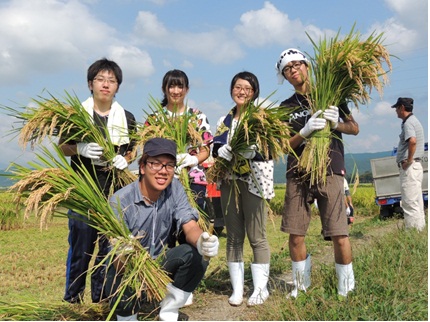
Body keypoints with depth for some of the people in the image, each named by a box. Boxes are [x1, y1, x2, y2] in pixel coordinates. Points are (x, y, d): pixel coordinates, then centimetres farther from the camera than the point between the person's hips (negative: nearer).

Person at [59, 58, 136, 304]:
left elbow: (133, 149, 15)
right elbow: (63, 147, 6)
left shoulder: (127, 118, 8)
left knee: (108, 243, 5)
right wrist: (80, 149, -15)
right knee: (80, 243, -1)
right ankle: (73, 299, 15)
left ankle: (101, 297, 20)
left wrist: (125, 160, -7)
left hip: (115, 189, 2)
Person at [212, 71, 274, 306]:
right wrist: (222, 152, -11)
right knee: (233, 237, 7)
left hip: (253, 181, -5)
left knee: (257, 237, -3)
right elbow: (215, 150, 11)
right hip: (229, 181, 5)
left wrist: (252, 150, -27)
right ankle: (237, 288, 16)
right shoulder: (224, 121, 17)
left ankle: (260, 288, 9)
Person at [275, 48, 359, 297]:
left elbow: (355, 128, 10)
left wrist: (336, 124, -11)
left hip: (330, 173, -2)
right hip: (298, 176, 2)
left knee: (340, 236, -8)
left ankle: (346, 291, 8)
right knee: (295, 236, 3)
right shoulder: (286, 107, 13)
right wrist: (306, 130, -14)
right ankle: (301, 287, 21)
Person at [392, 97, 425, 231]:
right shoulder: (414, 121, 19)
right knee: (417, 202, 14)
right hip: (416, 164, 10)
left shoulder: (408, 123, -13)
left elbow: (412, 141, -32)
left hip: (409, 167, -10)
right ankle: (420, 228, 19)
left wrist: (409, 160, -22)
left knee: (410, 203, -9)